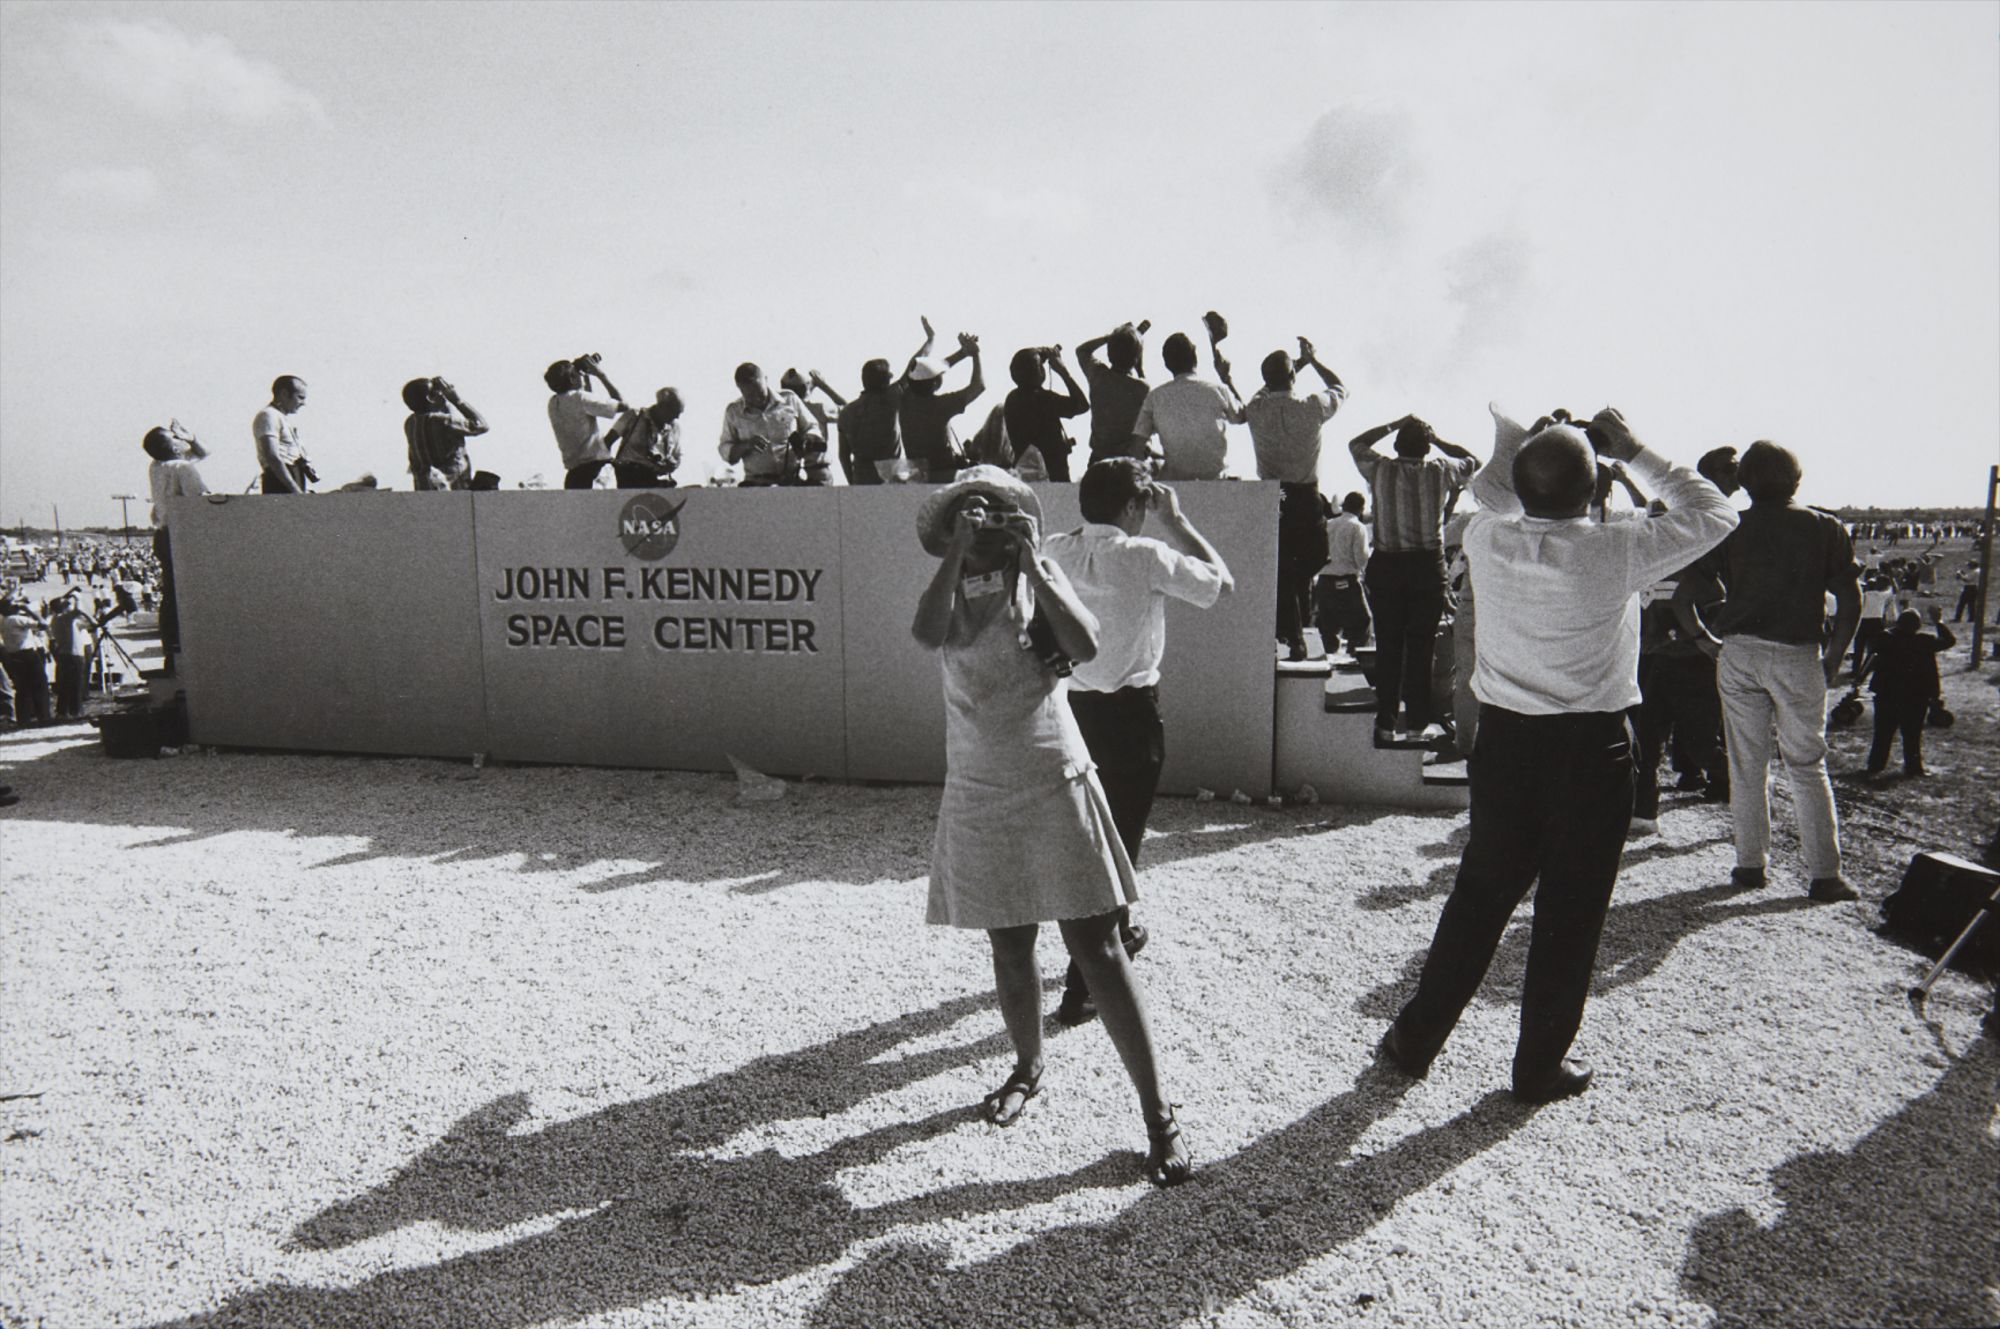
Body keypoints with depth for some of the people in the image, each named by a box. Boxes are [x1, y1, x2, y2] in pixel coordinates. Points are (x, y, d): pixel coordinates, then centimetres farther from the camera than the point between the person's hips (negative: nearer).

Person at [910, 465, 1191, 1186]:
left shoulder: (1039, 575, -1)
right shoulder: (950, 592, 2)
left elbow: (1086, 647, -19)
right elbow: (928, 633, -23)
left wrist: (1031, 559, -19)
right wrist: (959, 551, -22)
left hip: (1054, 785, -2)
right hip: (979, 795, 2)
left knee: (1097, 947, -3)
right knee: (1010, 948, 14)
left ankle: (1157, 1110, 4)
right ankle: (1027, 1068, 38)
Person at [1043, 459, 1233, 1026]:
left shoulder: (1054, 550, -2)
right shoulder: (1145, 557, -17)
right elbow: (1221, 582, -5)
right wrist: (1177, 522, 1)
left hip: (1072, 705, 6)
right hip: (1129, 712, -6)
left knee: (1096, 828, 25)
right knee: (1118, 840, 3)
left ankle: (1116, 933, 46)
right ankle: (1080, 987, 5)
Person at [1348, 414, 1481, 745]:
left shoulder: (1379, 469, -2)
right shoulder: (1441, 471, -2)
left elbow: (1355, 444, 19)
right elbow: (1473, 462, 19)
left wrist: (1392, 426, 18)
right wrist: (1438, 440, 15)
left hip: (1386, 566, 1)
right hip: (1428, 566, 0)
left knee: (1387, 646, 6)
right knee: (1421, 647, 5)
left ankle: (1386, 724, 9)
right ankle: (1419, 723, 10)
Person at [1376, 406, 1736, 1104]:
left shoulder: (1485, 540, -7)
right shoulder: (1614, 551, -16)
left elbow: (1489, 499, 19)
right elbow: (1712, 513, 2)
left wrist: (1513, 442, 12)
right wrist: (1635, 452, 3)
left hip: (1505, 738, 3)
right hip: (1591, 748, -3)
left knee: (1480, 893, 16)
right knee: (1570, 910, 10)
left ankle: (1415, 1038, 25)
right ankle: (1541, 1066, 22)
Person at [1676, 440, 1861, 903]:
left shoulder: (1730, 529, 3)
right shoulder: (1825, 527, 3)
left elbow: (1682, 596, -4)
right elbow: (1851, 601, -4)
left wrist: (1708, 641, 7)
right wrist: (1833, 657, 5)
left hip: (1739, 653, 1)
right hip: (1799, 656, 0)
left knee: (1746, 764, 9)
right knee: (1807, 765, 7)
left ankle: (1749, 865, 14)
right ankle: (1824, 874, 6)